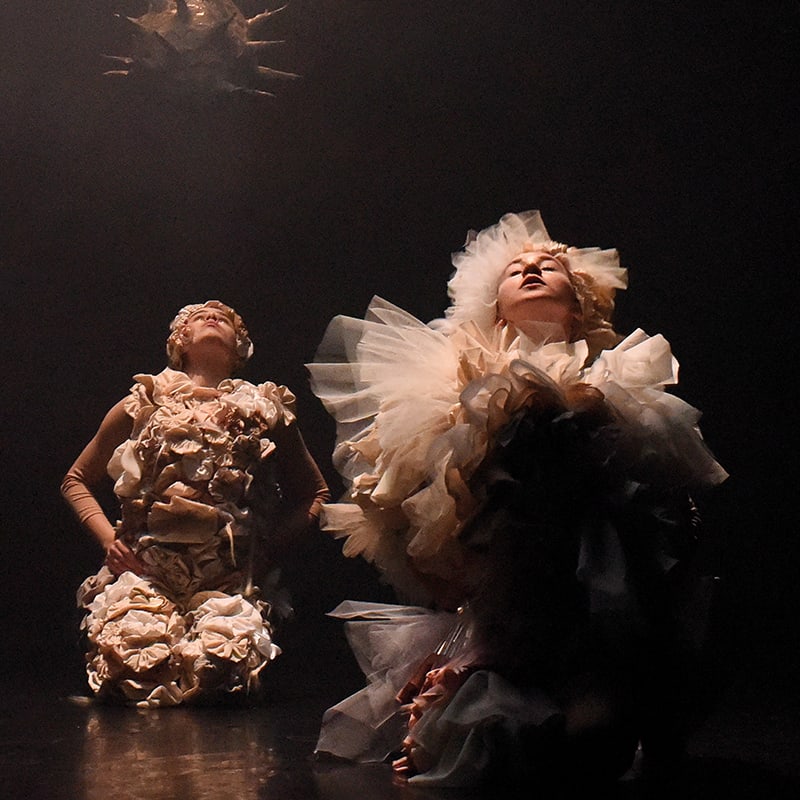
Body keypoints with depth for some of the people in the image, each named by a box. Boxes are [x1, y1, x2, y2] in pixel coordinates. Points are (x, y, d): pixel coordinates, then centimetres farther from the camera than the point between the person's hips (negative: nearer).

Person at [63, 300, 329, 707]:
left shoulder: (262, 410, 13)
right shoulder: (142, 406, 13)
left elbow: (316, 493, 20)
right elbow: (76, 480, 22)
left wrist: (272, 545, 4)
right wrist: (108, 538, 5)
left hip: (229, 579, 0)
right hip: (145, 572, 0)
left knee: (222, 660, -28)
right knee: (129, 654, -26)